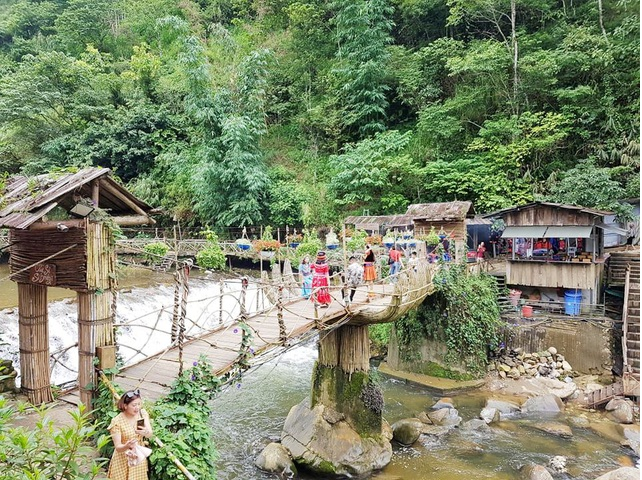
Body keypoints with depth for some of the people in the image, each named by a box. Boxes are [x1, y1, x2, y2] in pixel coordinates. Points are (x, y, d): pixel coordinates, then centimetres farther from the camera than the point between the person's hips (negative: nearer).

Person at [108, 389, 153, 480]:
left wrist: (145, 432, -38)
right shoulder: (117, 421, -21)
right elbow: (118, 447, -19)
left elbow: (150, 434, -15)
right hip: (123, 460, -3)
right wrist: (126, 446, -41)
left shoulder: (142, 413, -9)